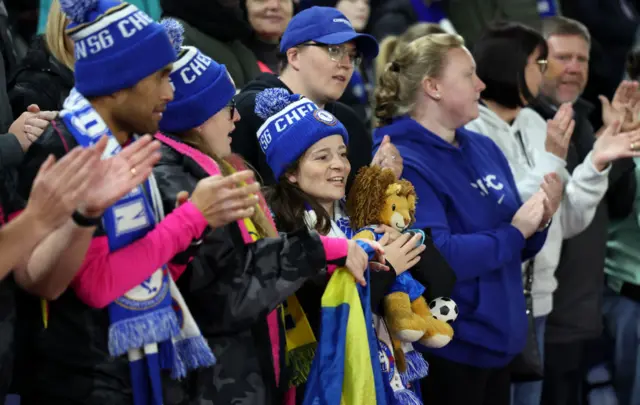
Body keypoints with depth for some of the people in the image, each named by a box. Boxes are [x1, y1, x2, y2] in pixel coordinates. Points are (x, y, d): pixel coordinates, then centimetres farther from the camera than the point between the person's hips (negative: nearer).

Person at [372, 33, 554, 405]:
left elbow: (512, 250, 17)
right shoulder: (402, 164, -16)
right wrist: (514, 232, -18)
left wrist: (536, 225, -5)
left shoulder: (485, 149, 9)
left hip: (499, 341, 8)